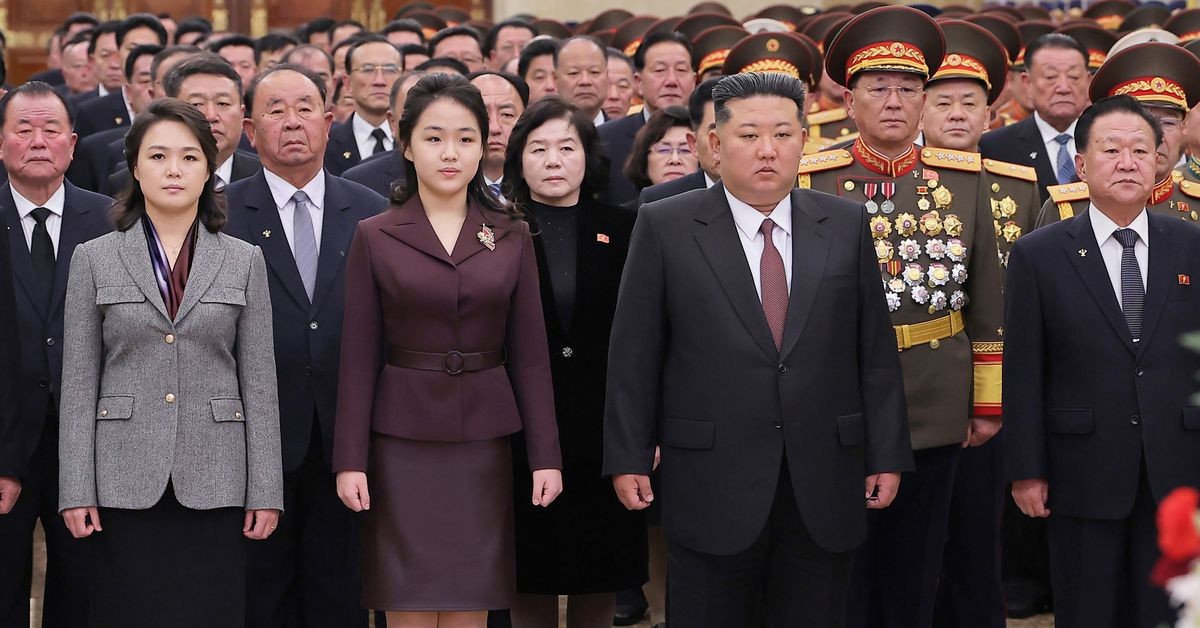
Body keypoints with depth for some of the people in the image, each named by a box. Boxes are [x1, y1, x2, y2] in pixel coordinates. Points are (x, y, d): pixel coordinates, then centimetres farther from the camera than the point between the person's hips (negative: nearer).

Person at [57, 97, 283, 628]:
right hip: (125, 481, 0)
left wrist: (266, 489, 1)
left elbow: (259, 382, 6)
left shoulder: (243, 262, 7)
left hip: (213, 483, 0)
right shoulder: (94, 259, 5)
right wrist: (75, 490, -3)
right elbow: (78, 384, 4)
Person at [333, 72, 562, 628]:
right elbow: (359, 359, 0)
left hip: (484, 445, 2)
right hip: (403, 445, -1)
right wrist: (350, 460, -4)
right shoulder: (374, 238, 1)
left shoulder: (511, 237, 6)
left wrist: (546, 455, 0)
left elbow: (530, 354, 5)